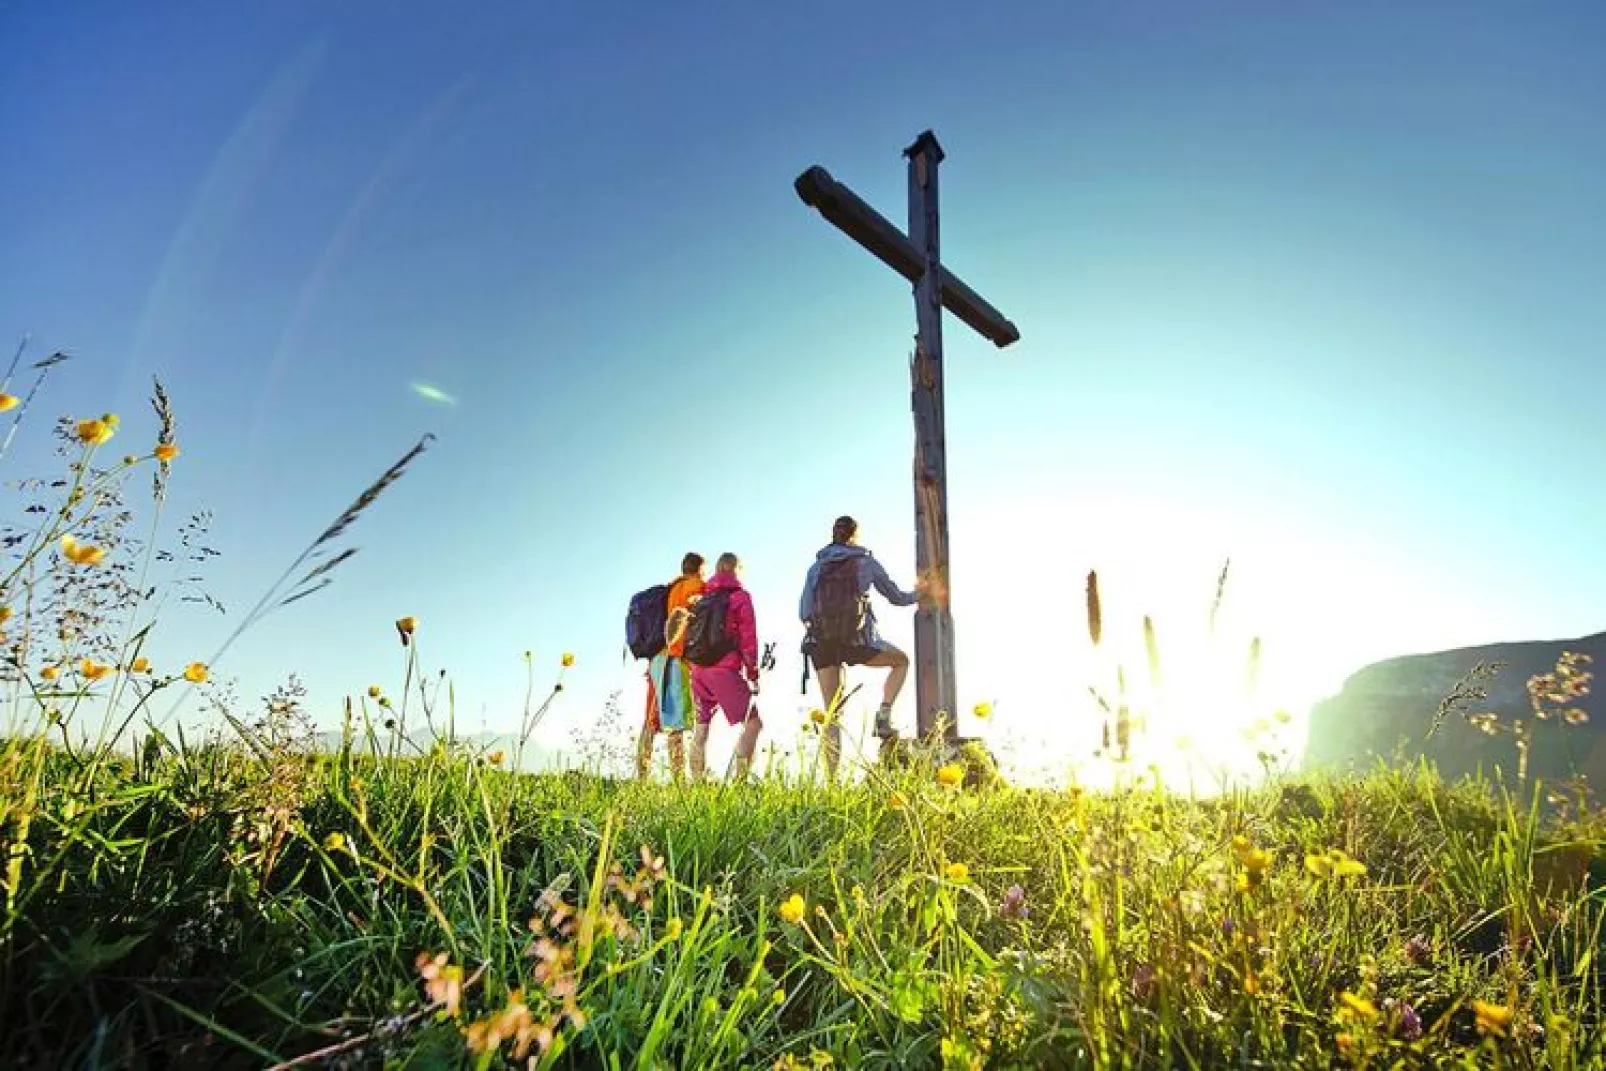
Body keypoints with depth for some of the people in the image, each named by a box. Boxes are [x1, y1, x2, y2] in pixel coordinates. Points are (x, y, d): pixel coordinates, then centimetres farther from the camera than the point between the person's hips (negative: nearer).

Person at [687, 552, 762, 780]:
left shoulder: (701, 596, 17)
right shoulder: (740, 596, 0)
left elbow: (690, 634, 17)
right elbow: (748, 638, -3)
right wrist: (753, 674, 1)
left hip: (698, 668, 6)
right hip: (725, 669, -6)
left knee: (701, 724, 14)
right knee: (753, 721, -2)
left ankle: (696, 779, 13)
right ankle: (740, 777, -15)